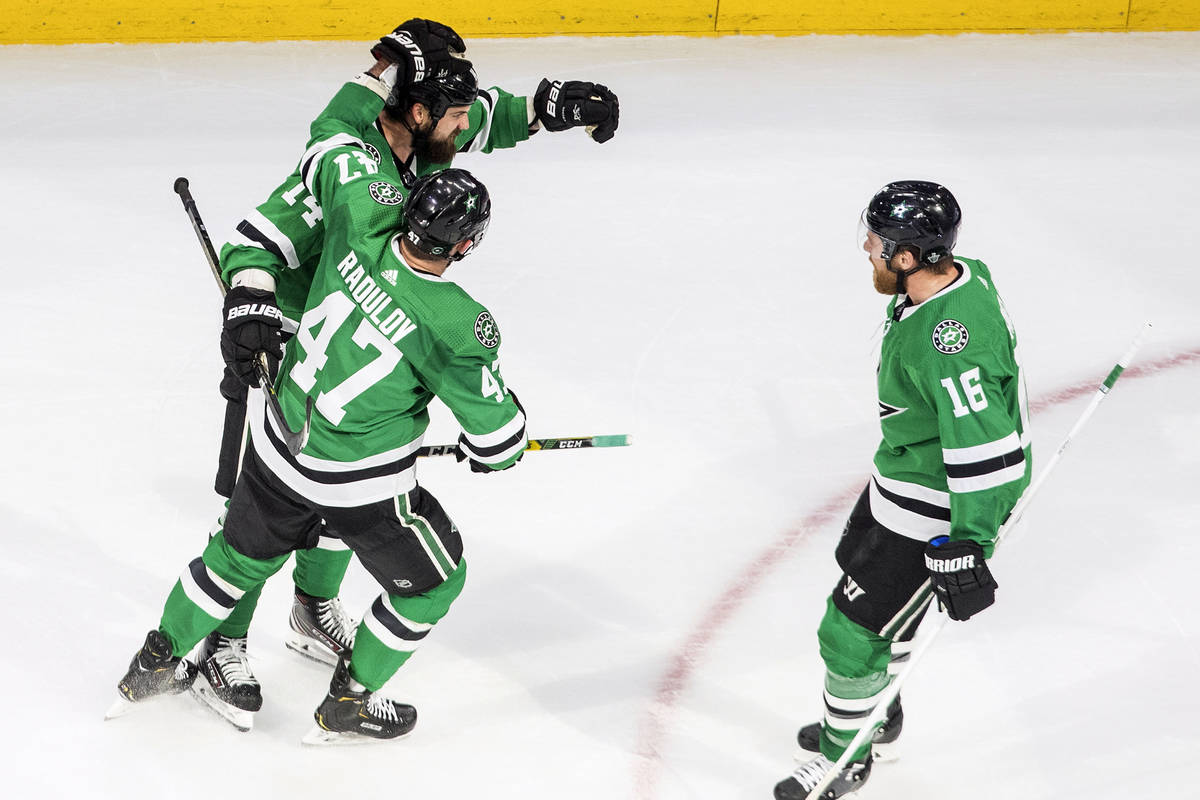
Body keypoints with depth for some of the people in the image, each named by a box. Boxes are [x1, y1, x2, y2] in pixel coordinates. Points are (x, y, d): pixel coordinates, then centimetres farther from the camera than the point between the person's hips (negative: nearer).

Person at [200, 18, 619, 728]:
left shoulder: (425, 141, -9)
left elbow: (487, 119, 13)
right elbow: (255, 243, -32)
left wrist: (554, 103, -1)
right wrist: (249, 306, -49)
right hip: (282, 350, -8)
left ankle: (314, 611, 38)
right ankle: (223, 645, 9)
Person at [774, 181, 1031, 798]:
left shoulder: (948, 342, -36)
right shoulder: (961, 275, -4)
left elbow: (986, 451, -36)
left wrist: (967, 545, -32)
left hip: (937, 509, -10)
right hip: (904, 474, 10)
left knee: (852, 629, 0)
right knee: (871, 585, 27)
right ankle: (875, 711, 50)